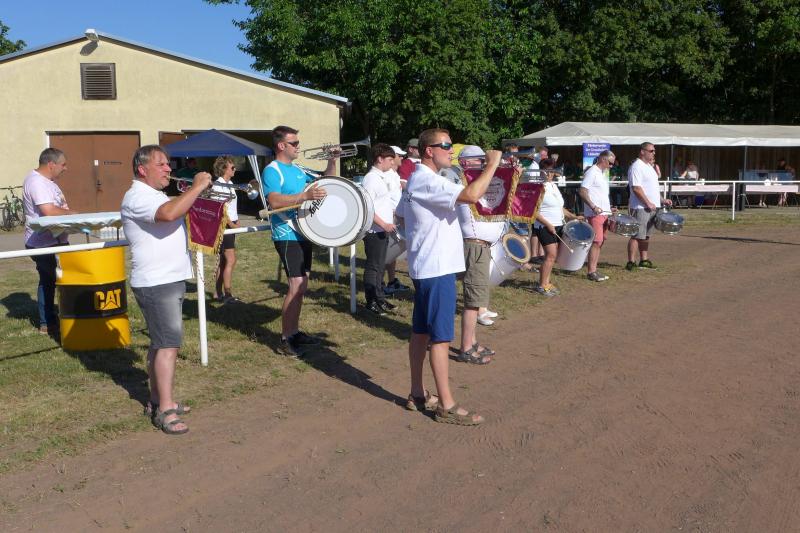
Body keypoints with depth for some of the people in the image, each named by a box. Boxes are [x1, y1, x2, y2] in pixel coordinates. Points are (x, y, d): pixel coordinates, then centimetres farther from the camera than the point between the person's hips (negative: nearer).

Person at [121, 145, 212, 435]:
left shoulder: (155, 195, 19)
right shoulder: (137, 197, -14)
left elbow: (177, 217, 29)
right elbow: (169, 213, -33)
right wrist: (197, 187, -23)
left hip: (170, 279, 10)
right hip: (156, 283, -10)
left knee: (160, 342, 15)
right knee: (169, 344, -11)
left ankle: (157, 400, 24)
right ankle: (165, 411, -7)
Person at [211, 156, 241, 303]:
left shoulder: (229, 184, 14)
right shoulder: (218, 185, -14)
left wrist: (236, 222, 8)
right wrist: (232, 225, -14)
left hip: (231, 225, 9)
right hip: (224, 226, -9)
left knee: (223, 260, 12)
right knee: (231, 260, -9)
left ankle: (218, 294, 18)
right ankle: (227, 295, -4)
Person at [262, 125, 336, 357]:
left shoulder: (297, 170, 15)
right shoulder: (272, 170, -10)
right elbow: (275, 201, -26)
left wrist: (332, 162, 10)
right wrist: (305, 195, -34)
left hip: (303, 234, 9)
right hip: (287, 236, -9)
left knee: (301, 286, 13)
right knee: (296, 286, -13)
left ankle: (294, 331, 25)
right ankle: (285, 340, -4)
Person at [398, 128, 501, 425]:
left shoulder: (418, 180, 15)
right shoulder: (427, 181, -19)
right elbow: (471, 195, -32)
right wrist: (492, 164, -19)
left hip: (425, 267, 11)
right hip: (437, 269, -11)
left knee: (421, 331, 14)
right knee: (441, 337, -5)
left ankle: (417, 395, 23)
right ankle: (447, 406, 2)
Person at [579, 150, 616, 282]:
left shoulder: (602, 174, 19)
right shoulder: (592, 172, -9)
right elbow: (582, 191, -17)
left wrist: (609, 208, 19)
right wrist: (593, 207, -24)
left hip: (604, 213, 9)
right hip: (595, 214, -9)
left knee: (600, 242, 9)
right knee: (596, 242, -10)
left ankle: (594, 269, 13)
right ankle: (591, 272, -6)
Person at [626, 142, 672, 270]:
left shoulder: (649, 166, 18)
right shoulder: (636, 167, -12)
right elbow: (636, 188, -20)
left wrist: (662, 200, 15)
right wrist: (648, 203, -20)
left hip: (652, 207, 9)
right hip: (641, 207, -9)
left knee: (646, 236, 13)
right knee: (637, 236, -7)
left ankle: (644, 260, 20)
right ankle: (631, 263, -3)